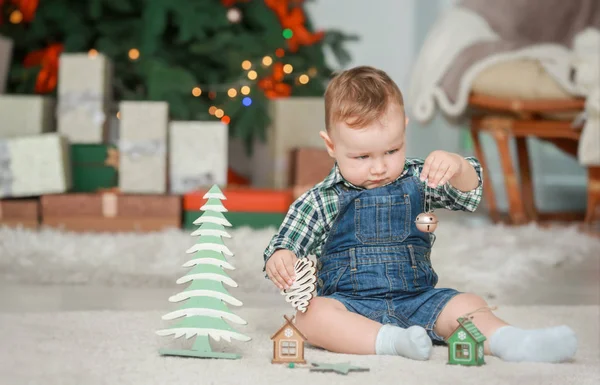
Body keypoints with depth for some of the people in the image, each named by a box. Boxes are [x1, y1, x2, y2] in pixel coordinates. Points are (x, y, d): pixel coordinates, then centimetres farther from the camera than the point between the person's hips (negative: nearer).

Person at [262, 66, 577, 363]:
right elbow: (288, 240, 2)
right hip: (350, 305, -3)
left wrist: (456, 166, -25)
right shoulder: (321, 201, 1)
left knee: (467, 304, -18)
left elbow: (467, 196, -2)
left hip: (416, 300, 3)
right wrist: (279, 258, -23)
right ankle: (391, 341, -47)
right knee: (310, 314, -32)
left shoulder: (417, 180, 7)